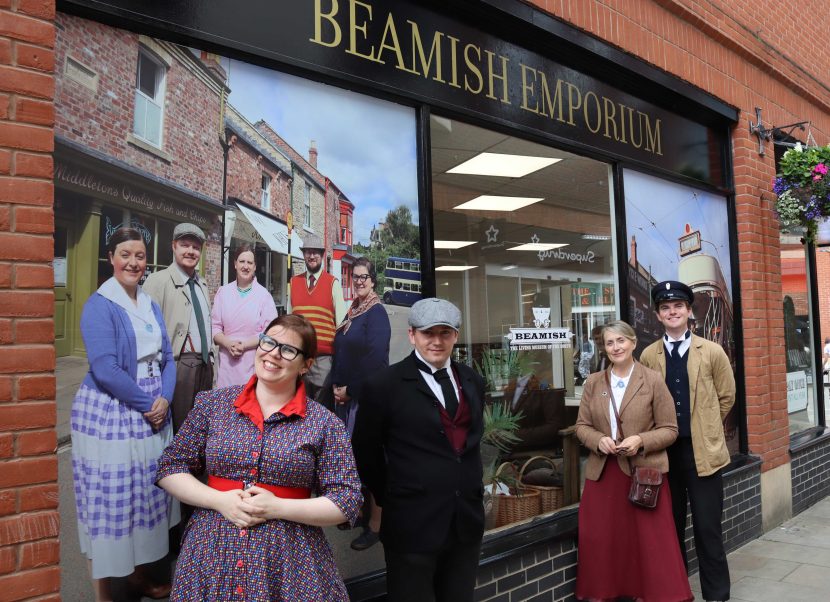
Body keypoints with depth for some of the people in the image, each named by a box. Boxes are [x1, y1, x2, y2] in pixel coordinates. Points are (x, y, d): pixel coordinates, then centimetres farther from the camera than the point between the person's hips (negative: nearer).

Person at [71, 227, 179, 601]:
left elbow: (166, 358, 9)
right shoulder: (99, 305, -11)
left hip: (152, 414, 7)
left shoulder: (151, 306, 10)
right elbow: (104, 369, -20)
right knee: (110, 502, 2)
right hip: (109, 416, -7)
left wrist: (164, 400, -7)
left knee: (146, 498, 15)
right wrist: (147, 403, -14)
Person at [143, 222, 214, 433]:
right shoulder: (158, 280, -9)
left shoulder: (202, 284, 15)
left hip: (205, 365, 7)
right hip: (178, 365, -7)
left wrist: (209, 359, 17)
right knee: (178, 427, 0)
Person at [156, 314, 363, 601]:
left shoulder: (325, 424, -7)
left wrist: (277, 507, -17)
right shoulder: (213, 403, 0)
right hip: (212, 553, 2)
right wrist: (220, 501, -11)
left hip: (288, 560, -1)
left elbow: (347, 502, -7)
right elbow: (170, 468, 4)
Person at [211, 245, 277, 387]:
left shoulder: (264, 295, 1)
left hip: (254, 363, -2)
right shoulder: (223, 292, 8)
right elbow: (215, 326, 6)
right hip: (227, 361, 2)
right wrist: (228, 344, -12)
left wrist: (245, 345, -13)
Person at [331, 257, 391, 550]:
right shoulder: (352, 312, 13)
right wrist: (336, 386, 4)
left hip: (367, 395, -8)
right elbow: (339, 351, 16)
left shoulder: (376, 312, -11)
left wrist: (350, 389, -13)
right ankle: (360, 509, 29)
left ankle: (375, 524, 10)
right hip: (345, 395, 8)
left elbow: (375, 358, -19)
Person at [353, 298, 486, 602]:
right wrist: (389, 498, 4)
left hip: (467, 521, 5)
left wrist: (472, 492, 15)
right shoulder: (384, 385, -10)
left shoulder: (473, 381, 7)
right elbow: (366, 452, -1)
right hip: (412, 524, -5)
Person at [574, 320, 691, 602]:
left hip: (644, 472, -3)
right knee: (600, 541, 9)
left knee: (649, 543, 4)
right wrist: (599, 441, -11)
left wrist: (641, 441, -18)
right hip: (602, 473, 3)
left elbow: (669, 429, -2)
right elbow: (582, 425, 9)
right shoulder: (593, 382, 6)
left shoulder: (653, 380, -3)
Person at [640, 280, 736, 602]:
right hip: (664, 452, 2)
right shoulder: (648, 356, 2)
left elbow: (726, 397, 7)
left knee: (708, 529, 3)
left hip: (703, 451, -1)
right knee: (670, 528, 13)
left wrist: (704, 427, 11)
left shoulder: (712, 352, -2)